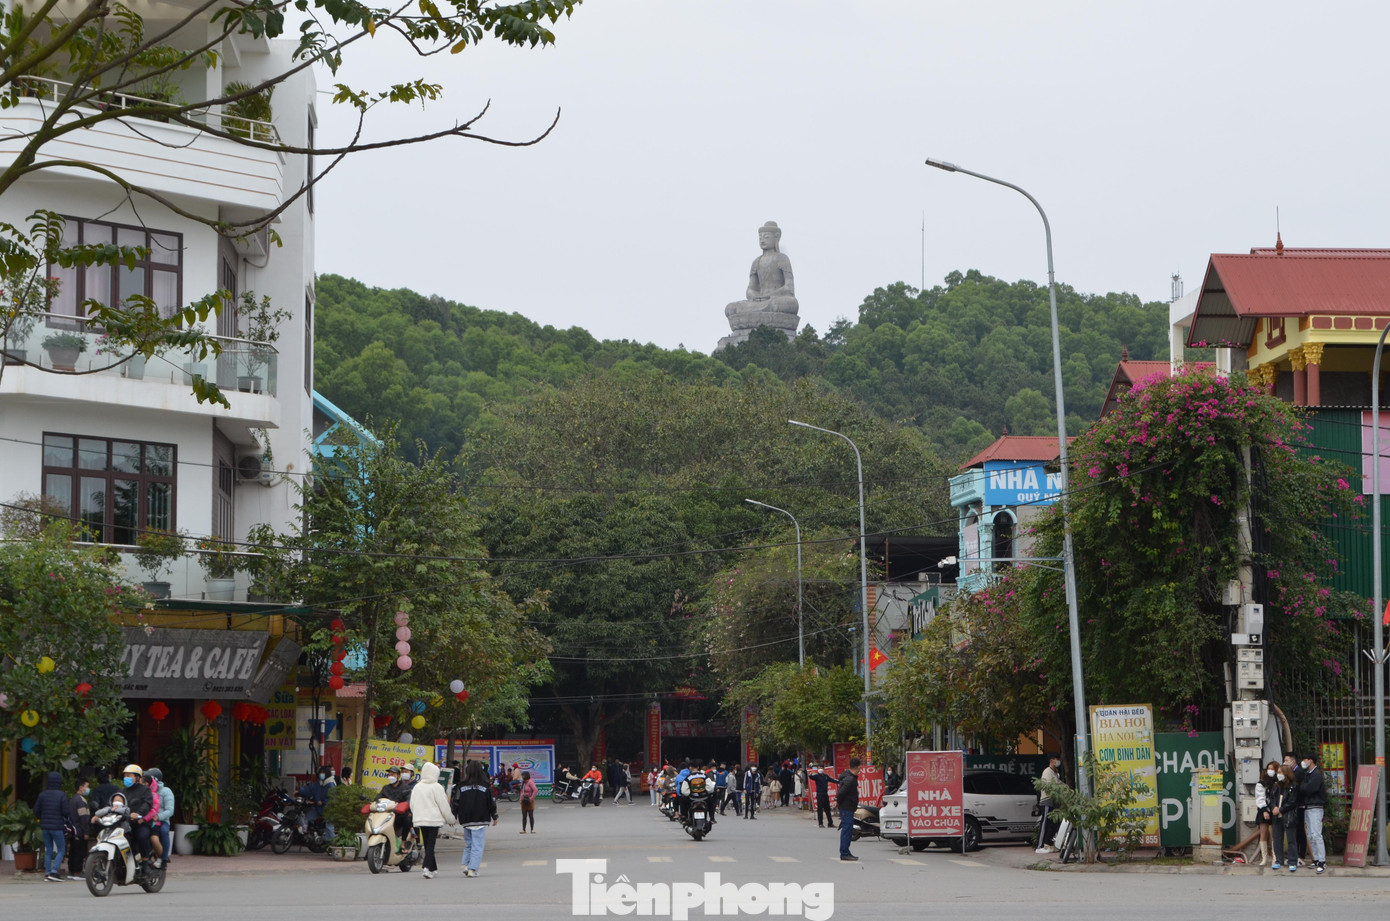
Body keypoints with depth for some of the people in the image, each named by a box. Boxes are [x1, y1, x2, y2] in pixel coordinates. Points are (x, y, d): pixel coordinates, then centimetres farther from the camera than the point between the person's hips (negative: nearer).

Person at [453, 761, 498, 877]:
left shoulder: (462, 786, 0)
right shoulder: (485, 786, -5)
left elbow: (456, 802, 4)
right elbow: (492, 803, 1)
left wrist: (453, 816, 15)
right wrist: (494, 817, 13)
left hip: (465, 820, 3)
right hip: (480, 820, -3)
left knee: (468, 844, 18)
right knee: (477, 845, -1)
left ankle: (465, 865, 5)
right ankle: (472, 869, -8)